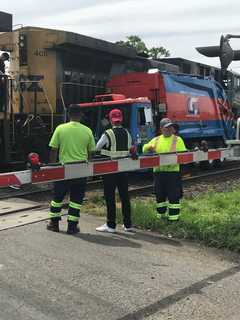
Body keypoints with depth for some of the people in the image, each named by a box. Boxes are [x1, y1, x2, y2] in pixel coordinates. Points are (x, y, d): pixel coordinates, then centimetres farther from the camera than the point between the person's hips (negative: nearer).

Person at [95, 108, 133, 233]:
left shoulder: (107, 134, -13)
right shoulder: (127, 133, 4)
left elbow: (96, 148, -4)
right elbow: (130, 150, 11)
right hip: (124, 169, 6)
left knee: (110, 197, 2)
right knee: (124, 196, 11)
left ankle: (111, 225, 6)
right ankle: (128, 224, 18)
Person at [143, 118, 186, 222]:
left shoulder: (177, 140, 3)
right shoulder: (156, 140, 13)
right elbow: (145, 149, 14)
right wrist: (149, 147, -9)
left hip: (173, 171, -4)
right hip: (158, 171, 4)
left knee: (174, 196, -2)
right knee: (160, 196, 13)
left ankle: (174, 217, 7)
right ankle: (161, 215, 27)